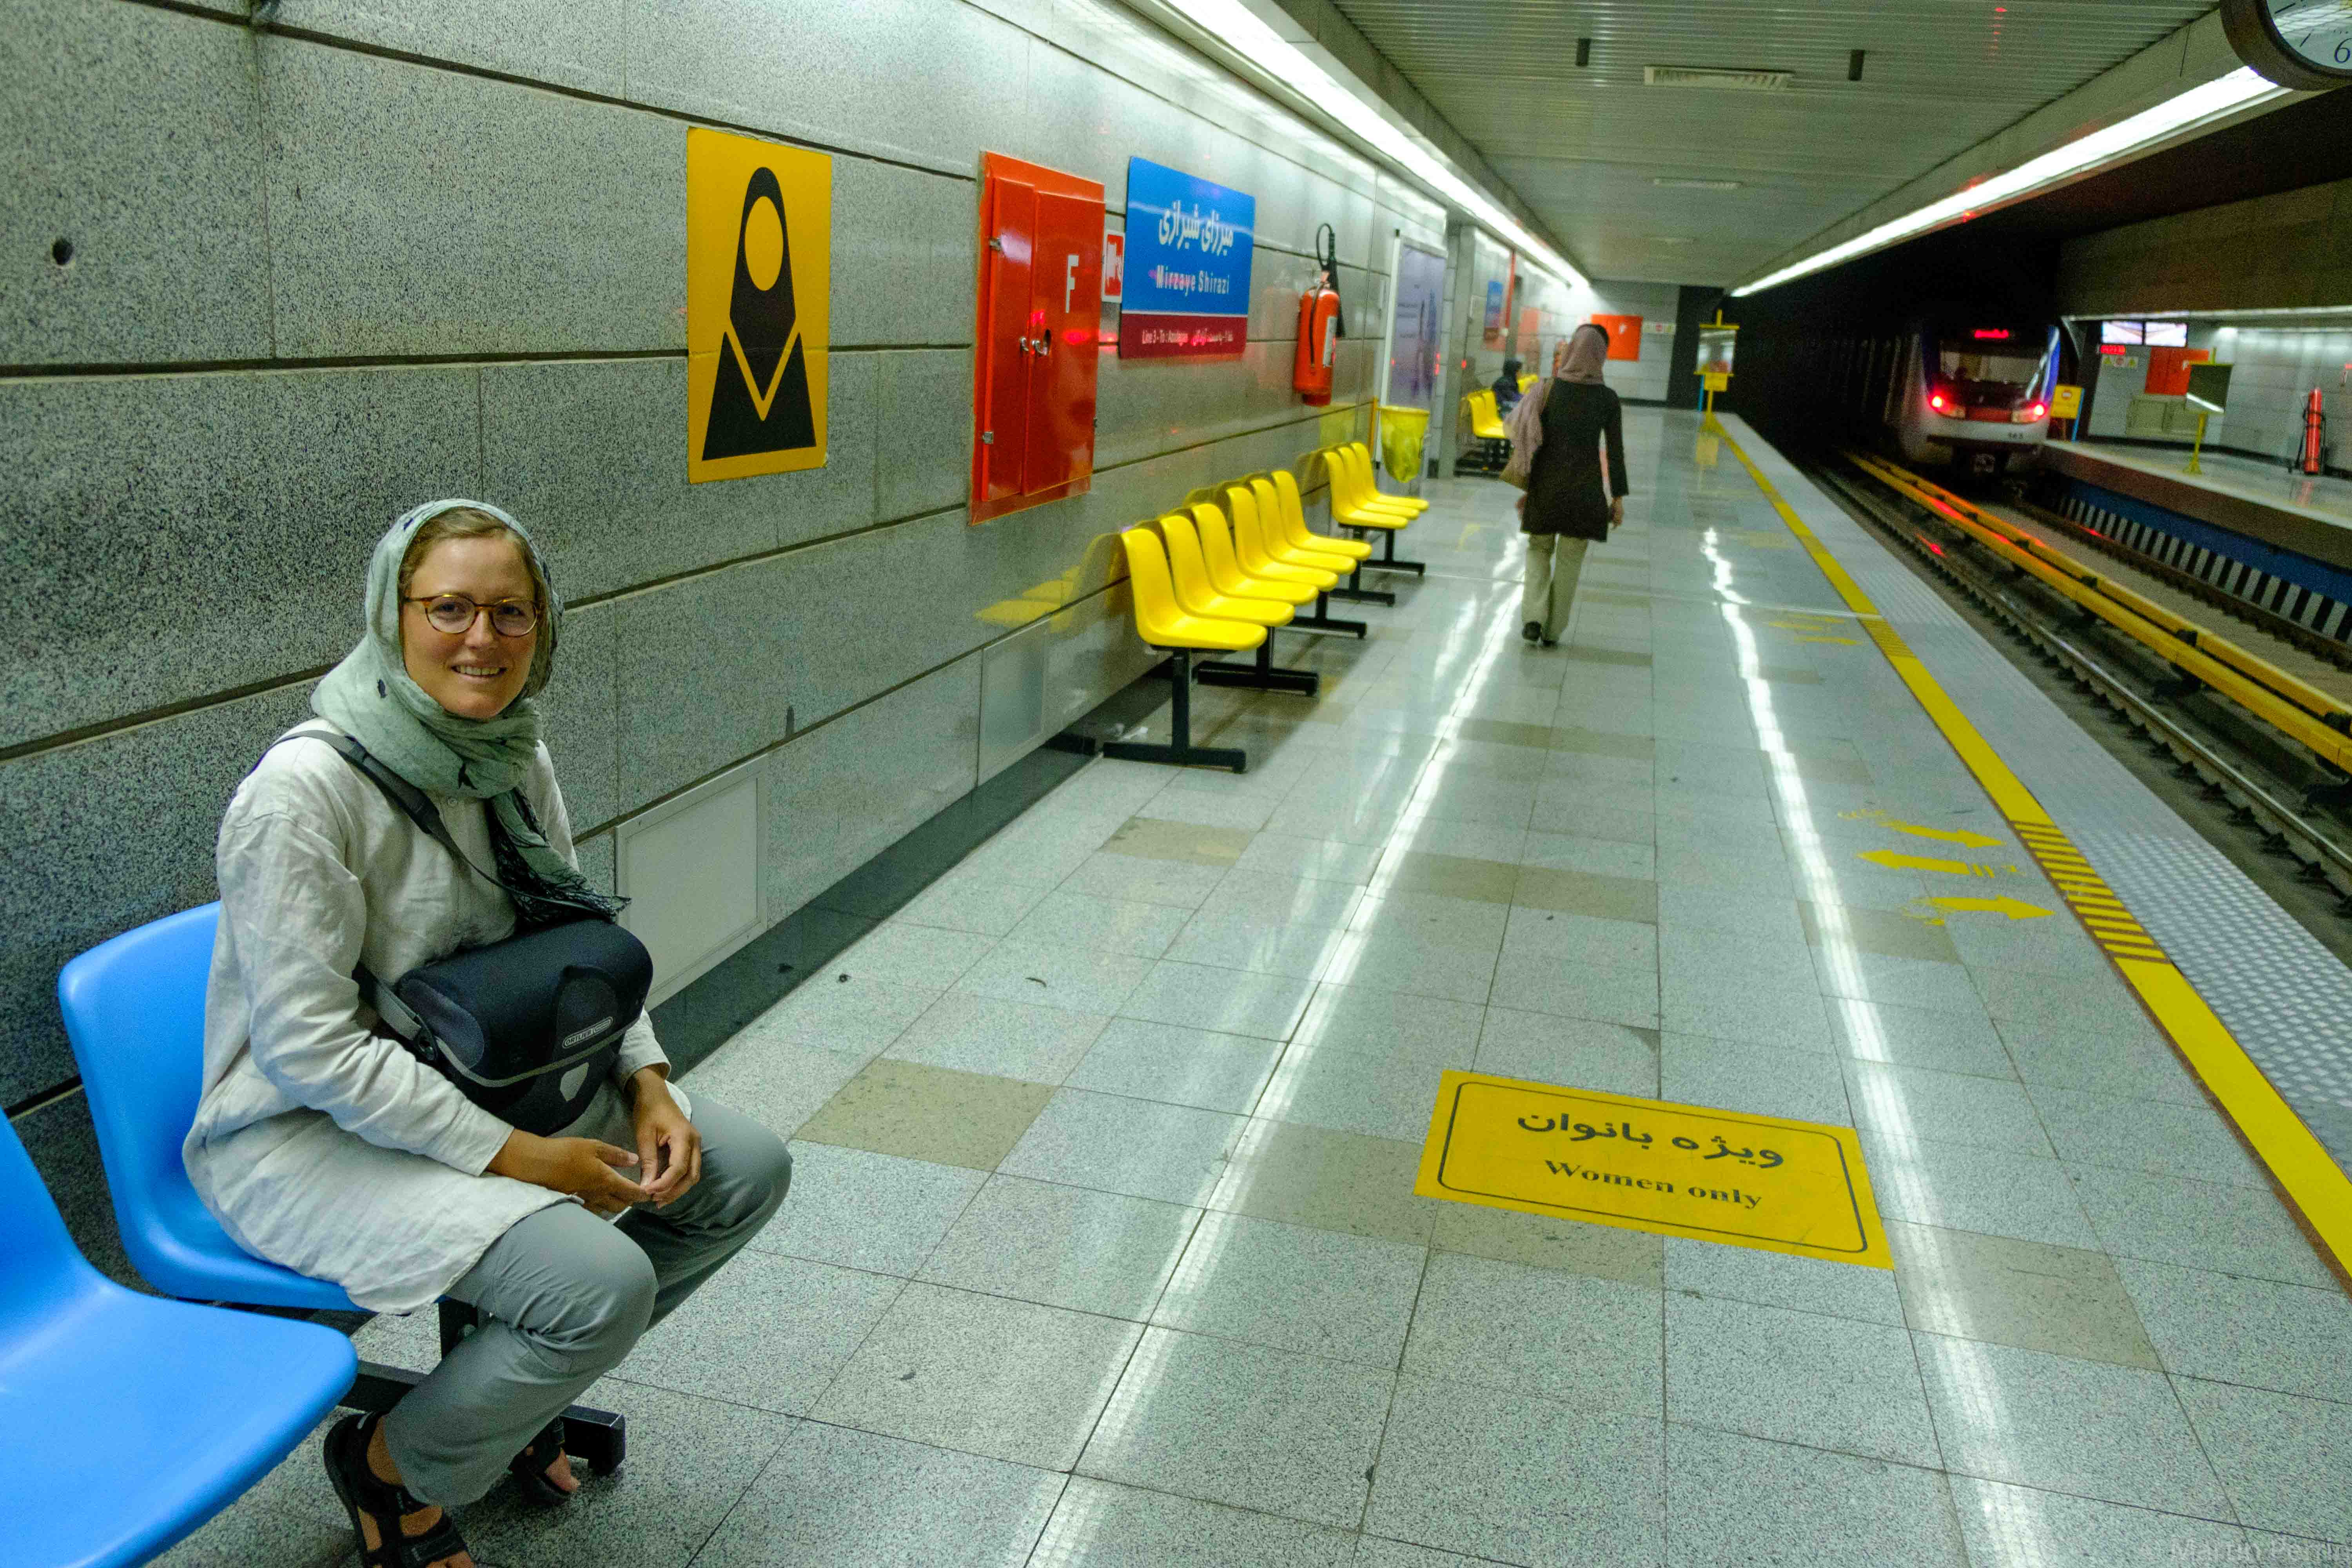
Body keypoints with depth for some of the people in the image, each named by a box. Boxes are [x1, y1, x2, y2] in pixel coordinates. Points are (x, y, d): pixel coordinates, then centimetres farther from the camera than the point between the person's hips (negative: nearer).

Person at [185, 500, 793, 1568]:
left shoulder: (515, 758, -1)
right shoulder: (306, 787, -23)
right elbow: (310, 1047, -24)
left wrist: (647, 1081, -6)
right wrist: (513, 1157, -23)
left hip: (479, 1081, 8)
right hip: (306, 1131, -8)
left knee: (747, 1167, 0)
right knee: (605, 1279, -27)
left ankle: (523, 1381, 19)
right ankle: (390, 1468, 4)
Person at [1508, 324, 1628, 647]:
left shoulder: (1547, 390, -5)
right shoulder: (1608, 399, -6)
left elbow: (1533, 441, -3)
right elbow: (1615, 451, -5)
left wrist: (1527, 487, 5)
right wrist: (1618, 497, 3)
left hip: (1547, 484, 1)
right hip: (1585, 487, -1)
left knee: (1539, 549, 19)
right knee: (1570, 559, 12)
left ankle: (1533, 617, 1)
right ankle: (1552, 630, 15)